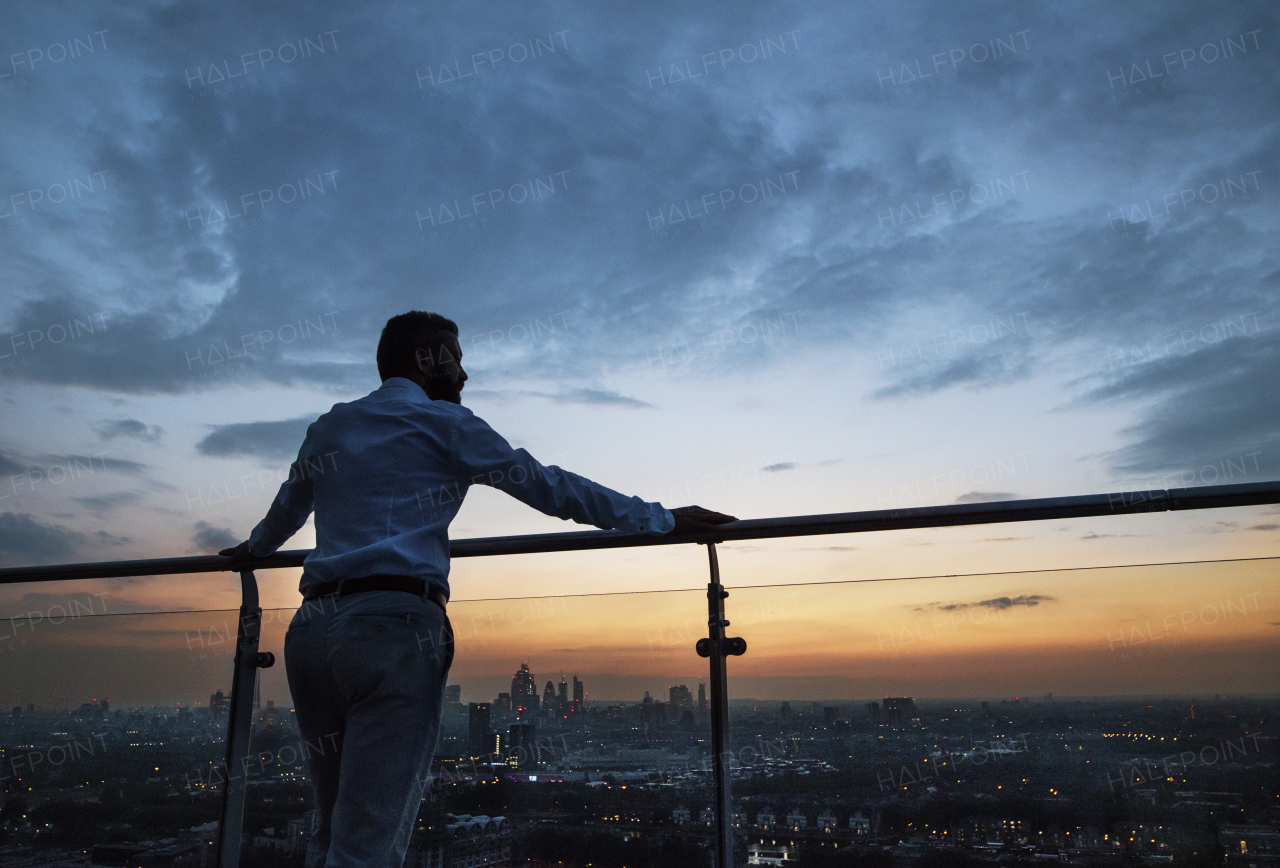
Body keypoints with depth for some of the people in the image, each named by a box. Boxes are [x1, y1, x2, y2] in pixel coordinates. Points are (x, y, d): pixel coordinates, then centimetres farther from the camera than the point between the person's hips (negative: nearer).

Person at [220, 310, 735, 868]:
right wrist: (664, 520, 6)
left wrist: (256, 548, 61)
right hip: (393, 623, -6)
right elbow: (551, 487, 2)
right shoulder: (443, 422, 5)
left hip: (310, 627, 7)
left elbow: (287, 507, 40)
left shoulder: (327, 429, 22)